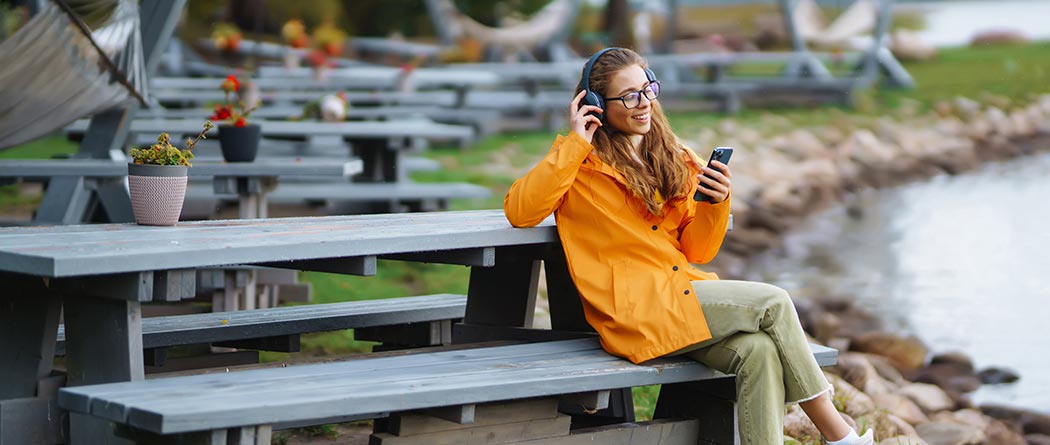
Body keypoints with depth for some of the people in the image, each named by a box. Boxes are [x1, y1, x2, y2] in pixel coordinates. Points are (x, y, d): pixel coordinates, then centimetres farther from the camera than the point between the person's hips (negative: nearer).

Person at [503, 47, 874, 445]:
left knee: (759, 351, -26)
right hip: (637, 310, -5)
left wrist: (716, 202, -5)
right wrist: (575, 143, -12)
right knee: (772, 303, -17)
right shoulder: (580, 161, 2)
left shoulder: (676, 160, 17)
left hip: (684, 294, 6)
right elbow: (519, 211, -14)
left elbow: (697, 251, 15)